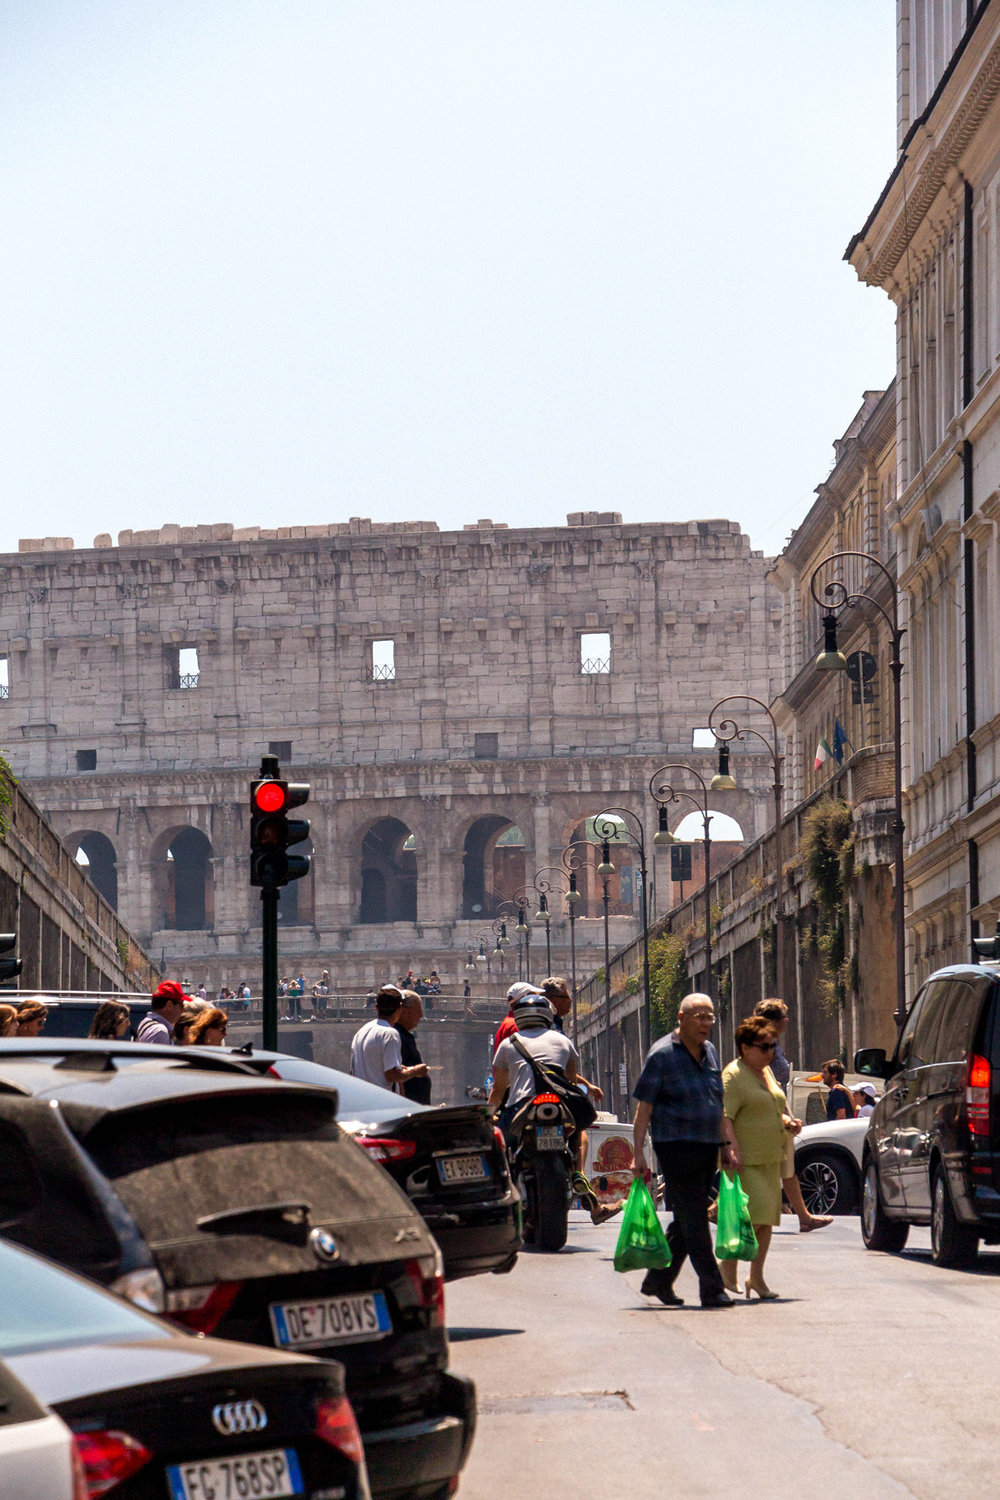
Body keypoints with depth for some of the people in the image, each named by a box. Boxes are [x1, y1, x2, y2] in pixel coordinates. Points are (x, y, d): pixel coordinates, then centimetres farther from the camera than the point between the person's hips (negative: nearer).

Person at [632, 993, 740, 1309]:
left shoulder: (710, 1053, 14)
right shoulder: (661, 1054, -7)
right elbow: (644, 1107, -8)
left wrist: (729, 1144, 14)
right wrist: (638, 1153, -13)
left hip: (707, 1149, 7)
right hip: (676, 1147, -7)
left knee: (686, 1221, 11)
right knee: (693, 1220, -9)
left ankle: (658, 1281, 22)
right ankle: (712, 1289, -10)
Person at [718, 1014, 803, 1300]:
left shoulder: (767, 1073, 17)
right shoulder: (733, 1076, -10)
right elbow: (724, 1117, -18)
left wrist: (787, 1122, 9)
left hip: (770, 1158, 9)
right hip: (746, 1160, -9)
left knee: (767, 1218, 7)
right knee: (755, 1213, -16)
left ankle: (757, 1277, 14)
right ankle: (728, 1266, 0)